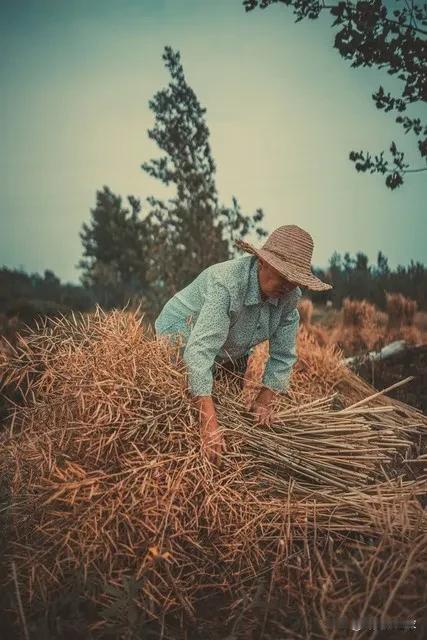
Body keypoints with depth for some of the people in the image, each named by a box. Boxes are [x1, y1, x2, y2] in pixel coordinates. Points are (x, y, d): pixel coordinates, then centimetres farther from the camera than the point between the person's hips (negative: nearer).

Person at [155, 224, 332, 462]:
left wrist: (265, 401, -20)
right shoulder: (226, 284, -41)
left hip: (231, 354, 6)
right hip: (179, 337, -6)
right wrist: (209, 425, -54)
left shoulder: (289, 296, -20)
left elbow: (283, 356, -11)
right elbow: (199, 351, -49)